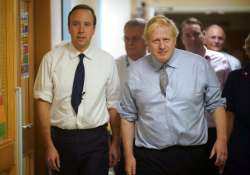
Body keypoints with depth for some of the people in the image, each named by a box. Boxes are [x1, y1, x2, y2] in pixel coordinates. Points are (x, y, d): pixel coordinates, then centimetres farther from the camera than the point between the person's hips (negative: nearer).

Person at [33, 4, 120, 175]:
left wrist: (116, 143, 4)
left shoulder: (107, 61, -1)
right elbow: (43, 102, -4)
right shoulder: (51, 59, -4)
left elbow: (113, 105, 2)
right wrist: (49, 145, -7)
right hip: (61, 137, 0)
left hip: (96, 139, 0)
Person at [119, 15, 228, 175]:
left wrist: (222, 139, -5)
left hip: (192, 155, 0)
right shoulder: (135, 72, 1)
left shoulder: (199, 65, -1)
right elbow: (128, 116, 5)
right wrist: (129, 155, 2)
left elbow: (216, 103, 5)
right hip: (149, 158, 0)